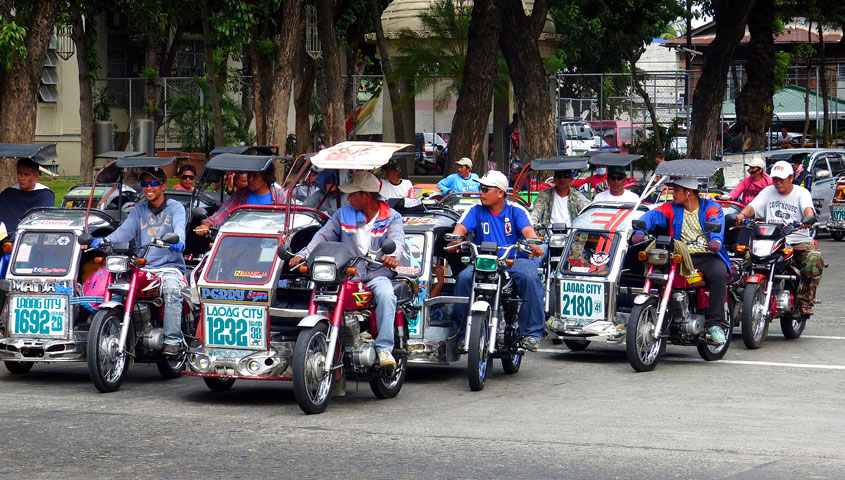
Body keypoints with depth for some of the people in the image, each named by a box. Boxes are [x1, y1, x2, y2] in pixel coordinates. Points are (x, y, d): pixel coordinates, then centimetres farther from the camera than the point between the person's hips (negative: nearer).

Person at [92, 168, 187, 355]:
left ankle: (172, 340, -36)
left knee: (172, 290, -34)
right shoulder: (138, 210, 22)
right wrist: (105, 240, -18)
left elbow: (179, 226, -12)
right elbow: (125, 230, 4)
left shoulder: (175, 207, 10)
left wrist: (178, 240, -37)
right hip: (142, 268, 4)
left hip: (170, 266, -4)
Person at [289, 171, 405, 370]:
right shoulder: (344, 214, 13)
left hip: (378, 274, -2)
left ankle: (384, 349, -34)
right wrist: (303, 254, -10)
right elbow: (324, 235, 7)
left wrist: (392, 256, -37)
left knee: (386, 295, -34)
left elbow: (396, 240, -12)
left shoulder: (391, 217, 4)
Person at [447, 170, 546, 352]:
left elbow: (527, 230, -12)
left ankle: (531, 333, -26)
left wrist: (534, 245, -35)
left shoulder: (516, 211, 5)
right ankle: (461, 330, -15)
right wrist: (455, 239, -30)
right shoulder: (476, 211, 10)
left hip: (515, 260, -1)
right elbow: (461, 227, -6)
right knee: (464, 278, -28)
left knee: (530, 278, -33)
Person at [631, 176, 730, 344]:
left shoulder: (711, 207, 6)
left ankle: (714, 323, -28)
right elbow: (652, 216, 2)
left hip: (708, 255, -3)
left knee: (718, 273, -34)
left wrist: (716, 240, -37)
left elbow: (717, 224, -14)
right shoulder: (672, 208, 16)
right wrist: (639, 231, -20)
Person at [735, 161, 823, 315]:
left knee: (815, 259, -31)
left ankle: (805, 301, -20)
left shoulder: (801, 192, 6)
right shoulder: (768, 191, 15)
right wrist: (743, 214, -22)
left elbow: (808, 208, -14)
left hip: (799, 240, -2)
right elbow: (753, 206, 2)